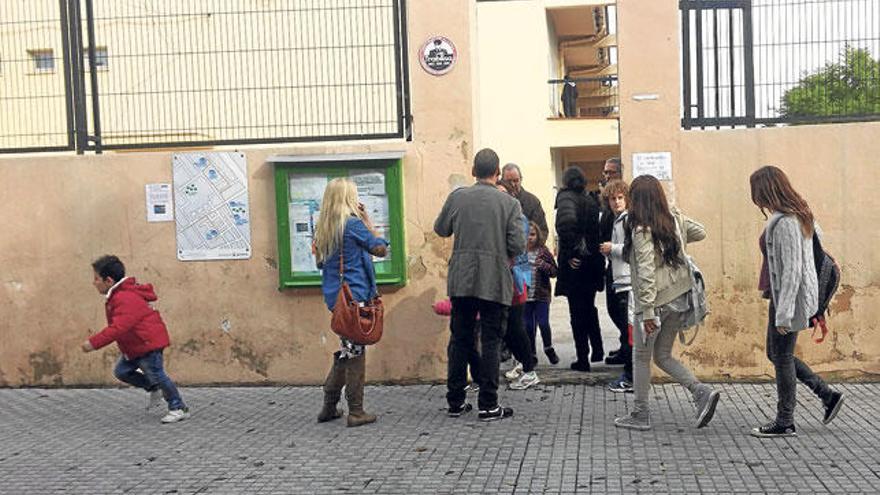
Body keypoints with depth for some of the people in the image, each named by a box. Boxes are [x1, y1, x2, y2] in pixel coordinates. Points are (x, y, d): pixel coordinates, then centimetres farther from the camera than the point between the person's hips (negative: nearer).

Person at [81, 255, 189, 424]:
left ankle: (179, 409, 7)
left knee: (156, 374, -5)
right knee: (121, 371, 10)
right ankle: (156, 390, 23)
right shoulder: (119, 295, 8)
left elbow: (118, 328, -34)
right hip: (135, 346, 11)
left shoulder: (126, 299, -26)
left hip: (149, 343, -10)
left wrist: (94, 342, -31)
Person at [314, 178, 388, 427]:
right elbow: (381, 249, -8)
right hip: (354, 296, -7)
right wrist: (368, 222, 1)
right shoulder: (353, 224, -12)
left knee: (346, 349, 17)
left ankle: (329, 407, 22)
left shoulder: (323, 227, 9)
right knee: (355, 351, 0)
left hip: (335, 297, 7)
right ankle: (356, 412, 5)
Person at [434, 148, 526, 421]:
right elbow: (518, 245, -8)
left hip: (461, 280, 3)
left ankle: (455, 402, 17)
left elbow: (441, 229, 13)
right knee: (490, 342, 3)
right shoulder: (509, 203, -6)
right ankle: (488, 405, 5)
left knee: (460, 340, 11)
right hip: (494, 282, -2)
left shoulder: (457, 197, 0)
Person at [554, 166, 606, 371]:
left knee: (577, 312, 2)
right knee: (589, 307, 22)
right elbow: (598, 228, 6)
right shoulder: (591, 200, 9)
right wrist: (596, 251, 9)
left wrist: (569, 252, -20)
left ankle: (583, 359, 6)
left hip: (575, 263, -6)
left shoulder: (566, 197, -9)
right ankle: (597, 349, 24)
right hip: (593, 260, 6)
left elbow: (567, 221, -28)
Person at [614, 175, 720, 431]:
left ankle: (640, 415, 18)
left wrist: (647, 311, -20)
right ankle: (702, 392, 2)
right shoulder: (674, 219, 4)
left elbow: (646, 272, -21)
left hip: (656, 301, -7)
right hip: (680, 298, 7)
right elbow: (700, 232, 22)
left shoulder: (641, 229, -17)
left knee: (641, 357, 10)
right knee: (663, 356, 18)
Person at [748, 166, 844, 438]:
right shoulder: (797, 216, 10)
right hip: (781, 295, 10)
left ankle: (785, 423, 14)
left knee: (782, 357, 2)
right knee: (775, 354, 19)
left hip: (790, 296, -10)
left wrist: (783, 313, -23)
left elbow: (792, 270, -24)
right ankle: (828, 396, 25)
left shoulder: (785, 223, -21)